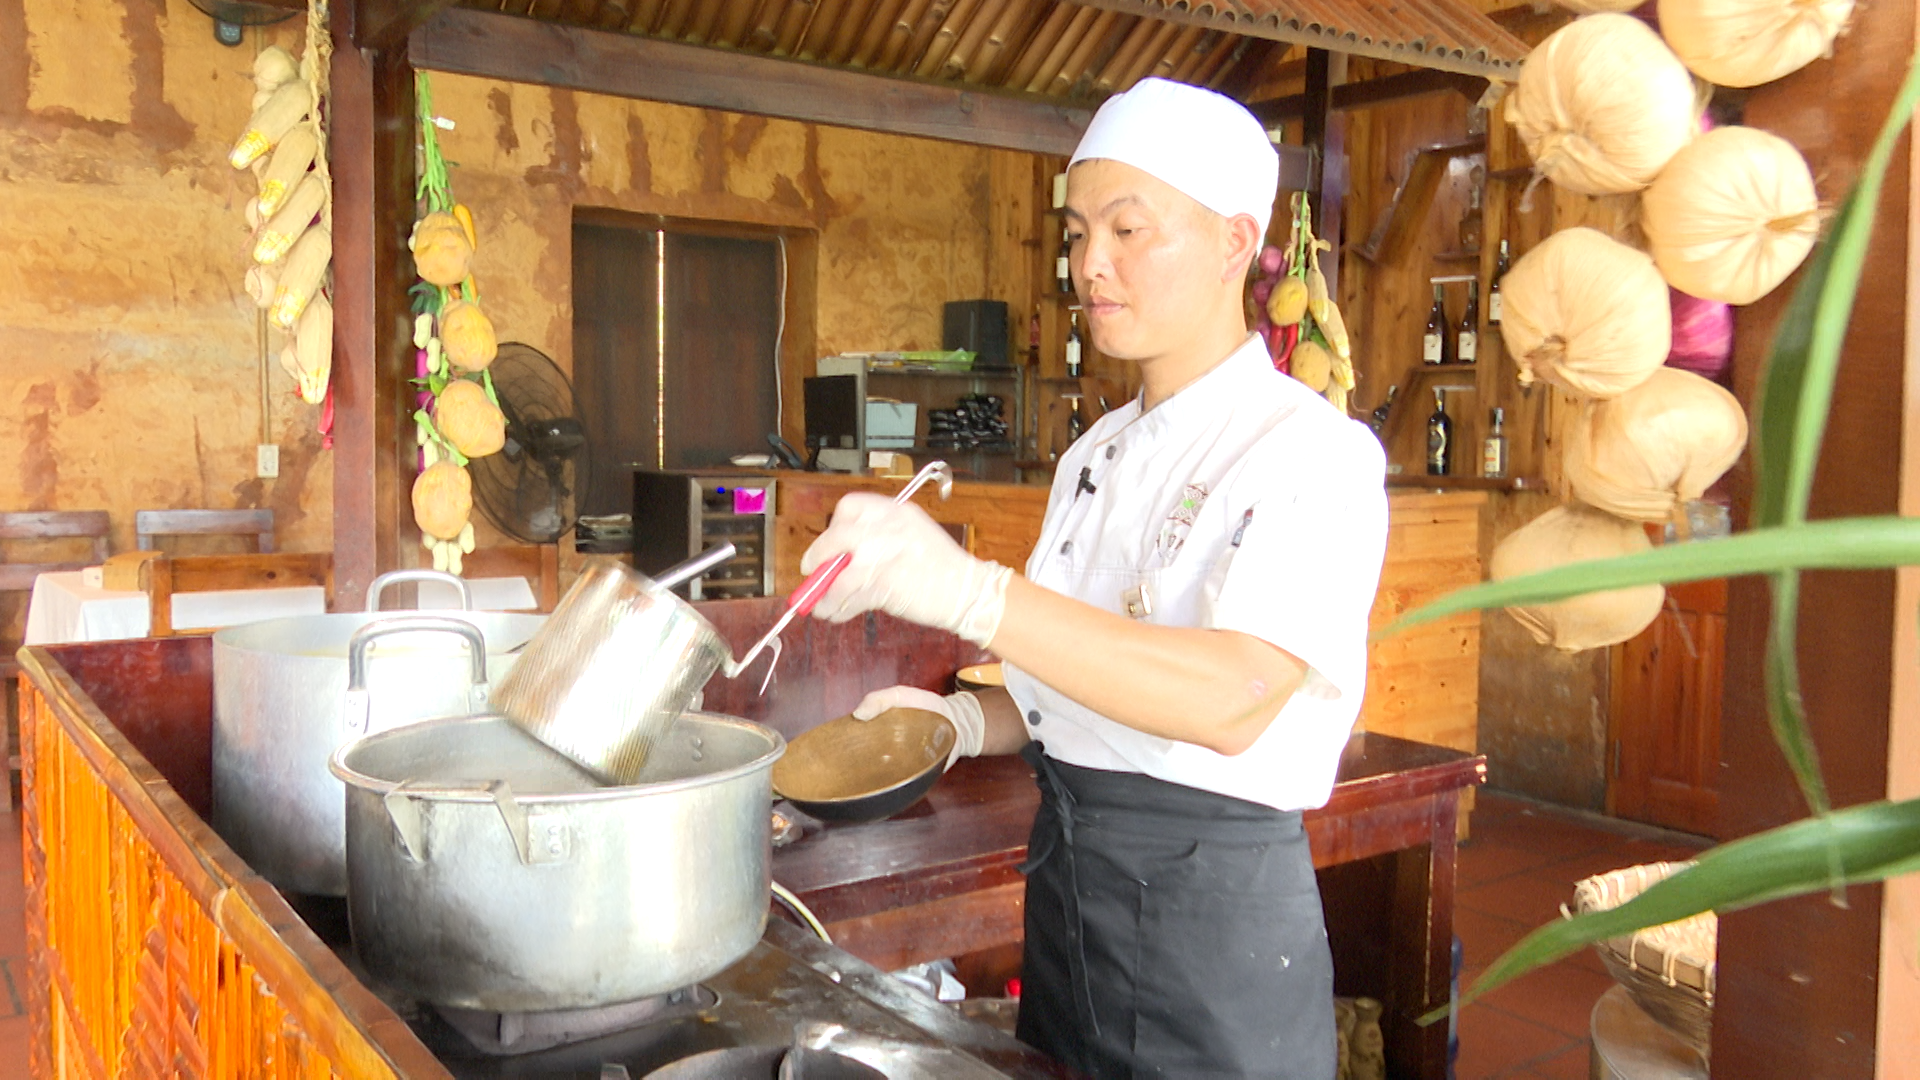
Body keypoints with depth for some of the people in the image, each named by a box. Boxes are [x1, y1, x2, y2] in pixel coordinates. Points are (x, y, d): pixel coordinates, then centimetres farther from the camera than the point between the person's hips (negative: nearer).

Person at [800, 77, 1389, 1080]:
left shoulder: (1314, 453, -15)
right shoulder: (1095, 457, 10)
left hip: (1211, 910, -7)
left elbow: (1235, 699, -32)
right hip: (1063, 886, 7)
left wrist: (968, 593, -41)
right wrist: (964, 722, -2)